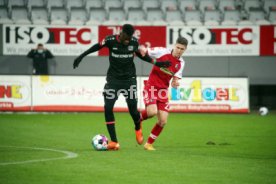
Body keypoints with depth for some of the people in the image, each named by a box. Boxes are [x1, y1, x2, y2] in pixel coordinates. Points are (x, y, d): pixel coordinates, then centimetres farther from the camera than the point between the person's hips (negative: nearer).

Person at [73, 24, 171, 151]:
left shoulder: (134, 42, -7)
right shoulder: (111, 40, -13)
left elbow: (140, 54, 12)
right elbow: (97, 46, 3)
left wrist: (156, 63, 8)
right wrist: (81, 56, 3)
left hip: (129, 78, 1)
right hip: (113, 79, 0)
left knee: (132, 109, -2)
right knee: (108, 108, -12)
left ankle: (138, 129, 35)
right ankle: (114, 142, -5)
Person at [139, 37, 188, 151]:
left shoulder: (181, 63, 4)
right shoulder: (162, 52, -9)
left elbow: (175, 79, 4)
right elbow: (144, 51, -1)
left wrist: (175, 83, -21)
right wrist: (143, 50, -26)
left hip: (163, 90, 5)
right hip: (151, 86, -5)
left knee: (163, 121, -2)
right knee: (152, 112, -27)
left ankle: (149, 143, 17)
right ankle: (138, 119, 8)